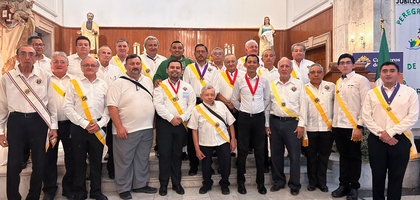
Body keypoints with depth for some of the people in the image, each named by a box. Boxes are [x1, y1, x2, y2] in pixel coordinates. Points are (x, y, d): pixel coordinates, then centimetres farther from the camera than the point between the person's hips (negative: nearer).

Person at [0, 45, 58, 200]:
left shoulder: (44, 76, 4)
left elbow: (51, 103, 7)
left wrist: (53, 126, 4)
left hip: (39, 121, 0)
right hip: (16, 121, 0)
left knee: (39, 164, 8)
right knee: (14, 164, 4)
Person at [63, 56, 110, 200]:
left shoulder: (104, 85, 9)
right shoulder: (74, 84, 4)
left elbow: (108, 107, 7)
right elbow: (67, 107, -3)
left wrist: (100, 123, -7)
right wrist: (84, 123, -9)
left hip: (98, 128, 1)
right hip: (78, 127, -1)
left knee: (96, 161, 8)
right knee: (79, 160, 6)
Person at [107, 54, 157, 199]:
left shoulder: (148, 82, 11)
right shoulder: (118, 84, -6)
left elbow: (153, 102, 18)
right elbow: (112, 106, -12)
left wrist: (153, 122, 12)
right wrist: (119, 127, -17)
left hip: (147, 129, 5)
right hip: (126, 131, -5)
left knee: (142, 159, 15)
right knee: (124, 160, 4)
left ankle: (141, 184, 30)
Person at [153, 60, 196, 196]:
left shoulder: (187, 87, 11)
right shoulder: (160, 86, 3)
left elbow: (192, 105, 4)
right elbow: (158, 104, -8)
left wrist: (182, 117, -10)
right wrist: (171, 118, -15)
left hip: (181, 124, 2)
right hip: (164, 123, -2)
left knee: (178, 154, 9)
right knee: (164, 154, 1)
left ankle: (176, 183, 20)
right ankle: (163, 184, 14)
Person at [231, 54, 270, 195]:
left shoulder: (264, 81, 4)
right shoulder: (239, 81, 1)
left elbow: (267, 99, 13)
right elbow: (234, 99, 10)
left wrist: (260, 110, 10)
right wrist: (242, 109, 10)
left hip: (259, 117, 1)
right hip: (244, 118, -1)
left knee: (260, 151, 7)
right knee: (242, 151, 4)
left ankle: (260, 183, 20)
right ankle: (241, 182, 17)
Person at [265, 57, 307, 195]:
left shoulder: (298, 84, 5)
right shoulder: (272, 85, 9)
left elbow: (303, 105, 2)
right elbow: (267, 105, 11)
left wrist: (301, 124, -5)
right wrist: (266, 124, 7)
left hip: (292, 123, -2)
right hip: (275, 122, 2)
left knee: (294, 155, 1)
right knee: (276, 154, 8)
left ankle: (294, 185, 15)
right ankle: (278, 181, 24)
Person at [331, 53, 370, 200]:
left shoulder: (361, 80, -3)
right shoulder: (338, 82, 14)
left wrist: (359, 126, -13)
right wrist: (334, 123, 7)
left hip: (353, 127, -5)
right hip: (338, 126, 5)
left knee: (354, 157, 5)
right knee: (343, 156, 13)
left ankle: (353, 188, 19)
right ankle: (343, 185, 24)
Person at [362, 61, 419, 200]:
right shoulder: (372, 94, 6)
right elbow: (366, 116, 1)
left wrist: (390, 132, -12)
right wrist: (381, 133, -9)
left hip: (400, 140, -1)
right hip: (376, 140, 1)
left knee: (396, 178, 6)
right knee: (377, 176, 10)